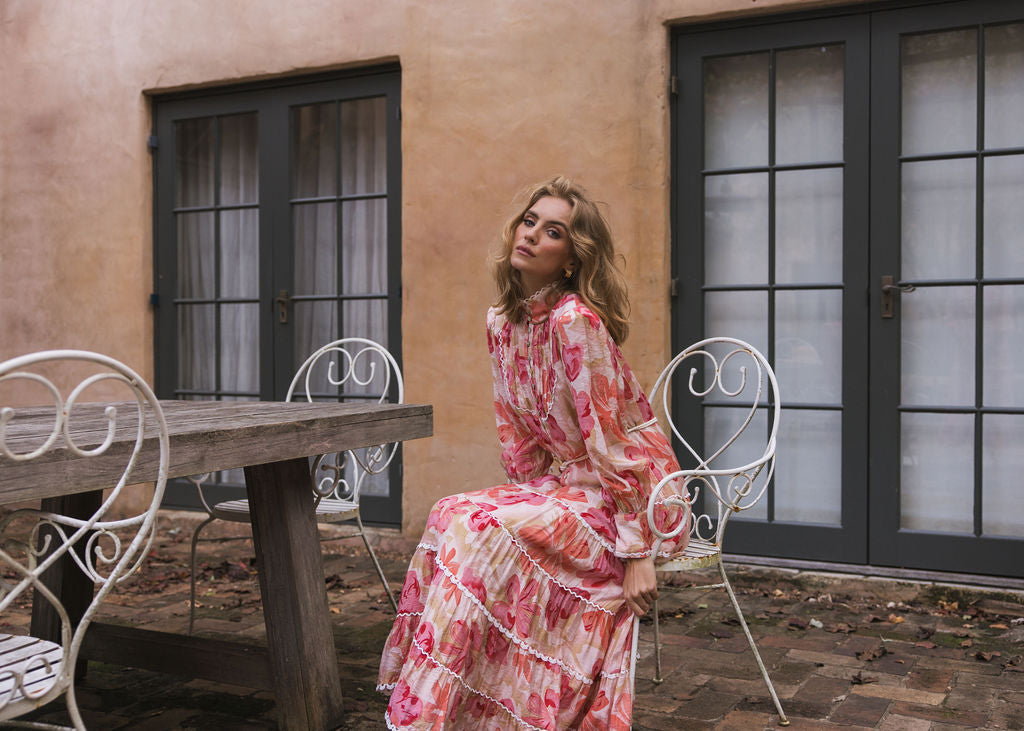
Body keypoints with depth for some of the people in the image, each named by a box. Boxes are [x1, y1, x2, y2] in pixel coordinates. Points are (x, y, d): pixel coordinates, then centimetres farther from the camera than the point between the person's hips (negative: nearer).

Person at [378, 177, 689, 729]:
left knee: (480, 532, -24)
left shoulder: (575, 321, -22)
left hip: (628, 499, -7)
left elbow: (612, 443, -23)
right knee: (448, 517, -12)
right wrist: (528, 497, 3)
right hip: (564, 486, 7)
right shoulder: (501, 322, 4)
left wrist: (637, 553, -22)